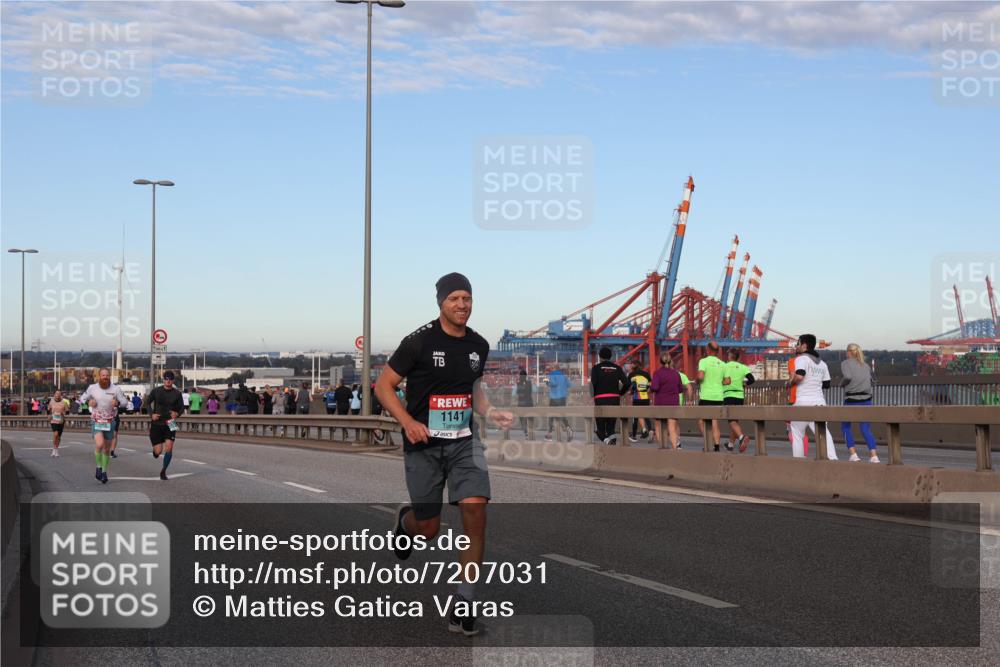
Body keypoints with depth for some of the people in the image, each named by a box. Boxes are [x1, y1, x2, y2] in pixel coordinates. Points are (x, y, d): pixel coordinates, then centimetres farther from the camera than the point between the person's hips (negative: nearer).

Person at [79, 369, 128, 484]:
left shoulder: (115, 389, -2)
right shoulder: (92, 388, -1)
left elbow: (124, 401, 3)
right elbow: (82, 398, 10)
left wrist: (117, 403, -19)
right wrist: (88, 402, -12)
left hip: (109, 422, 2)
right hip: (96, 421, -2)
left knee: (107, 449, 8)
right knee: (99, 444, -23)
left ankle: (104, 472, 24)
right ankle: (99, 468, -2)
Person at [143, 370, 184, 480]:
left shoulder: (177, 393, 0)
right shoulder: (156, 391, -2)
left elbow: (181, 407, 8)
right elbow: (147, 402, 9)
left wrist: (177, 413, -14)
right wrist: (151, 414, -7)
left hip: (170, 424, 1)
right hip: (156, 424, -1)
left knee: (169, 448, -13)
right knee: (158, 451, -4)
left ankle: (163, 471, 7)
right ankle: (155, 450, 36)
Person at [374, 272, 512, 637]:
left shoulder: (479, 345, 5)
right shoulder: (419, 342, -11)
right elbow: (383, 385, -8)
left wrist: (489, 412, 4)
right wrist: (408, 422, -21)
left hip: (464, 442, 4)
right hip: (423, 445, -3)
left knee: (475, 512, -15)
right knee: (429, 529, 3)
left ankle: (463, 604, -6)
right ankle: (405, 520, 44)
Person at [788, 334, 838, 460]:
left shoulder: (802, 358, -5)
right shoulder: (822, 363, 18)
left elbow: (799, 376, -22)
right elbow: (827, 384, 19)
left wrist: (790, 382, -3)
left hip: (803, 401, -6)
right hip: (819, 401, 6)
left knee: (797, 433, 7)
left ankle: (798, 460, 6)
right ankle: (832, 458, -16)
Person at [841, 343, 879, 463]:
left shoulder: (845, 363, 0)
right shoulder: (866, 366, 14)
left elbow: (847, 377, -16)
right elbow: (870, 380, 10)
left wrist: (842, 383, 3)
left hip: (851, 400, -4)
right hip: (866, 400, 4)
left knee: (845, 426, 14)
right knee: (866, 429, 6)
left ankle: (853, 454, 5)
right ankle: (874, 455, -10)